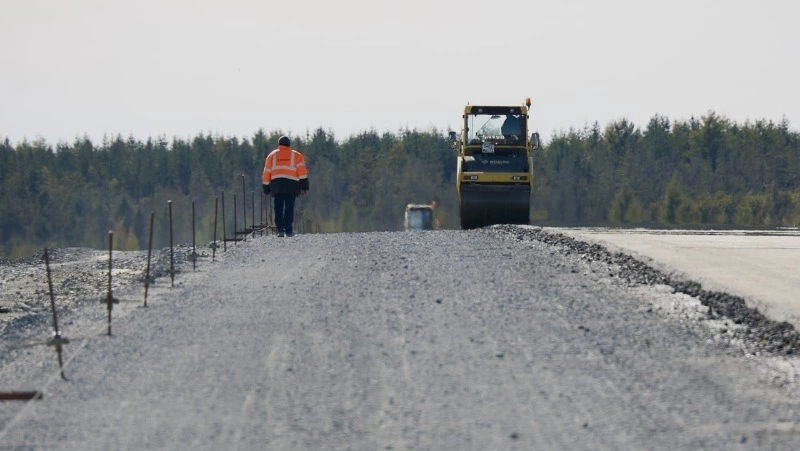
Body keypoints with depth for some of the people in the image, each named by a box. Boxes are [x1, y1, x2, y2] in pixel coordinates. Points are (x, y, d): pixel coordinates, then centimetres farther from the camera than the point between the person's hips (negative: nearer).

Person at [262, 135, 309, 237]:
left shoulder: (272, 155, 15)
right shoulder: (296, 155, 11)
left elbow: (266, 172, 12)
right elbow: (302, 172, 1)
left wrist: (266, 188, 16)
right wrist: (304, 187, -1)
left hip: (276, 185, 1)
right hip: (291, 185, -1)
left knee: (278, 209, 3)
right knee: (289, 208, 3)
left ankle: (280, 229, -8)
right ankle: (289, 230, 0)